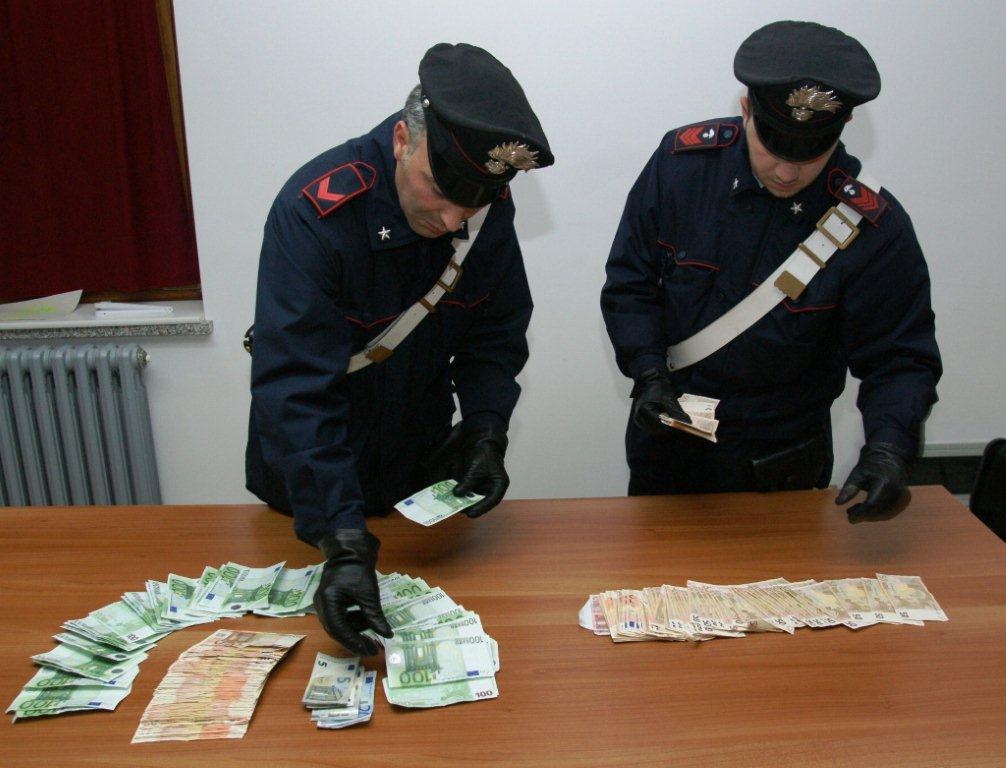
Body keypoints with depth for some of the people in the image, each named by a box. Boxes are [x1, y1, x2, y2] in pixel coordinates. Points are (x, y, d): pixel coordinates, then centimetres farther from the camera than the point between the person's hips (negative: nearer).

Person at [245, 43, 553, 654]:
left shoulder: (489, 210, -15)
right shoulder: (315, 212, -32)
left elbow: (497, 335, -2)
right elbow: (296, 391, -37)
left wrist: (486, 436, -18)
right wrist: (343, 545, -42)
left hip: (423, 468, 4)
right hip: (310, 487, -3)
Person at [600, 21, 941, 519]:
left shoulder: (873, 226, -18)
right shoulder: (683, 161, -14)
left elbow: (899, 357, -12)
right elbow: (630, 281, -6)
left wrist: (888, 448, -29)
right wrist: (648, 373, -18)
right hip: (666, 432, 2)